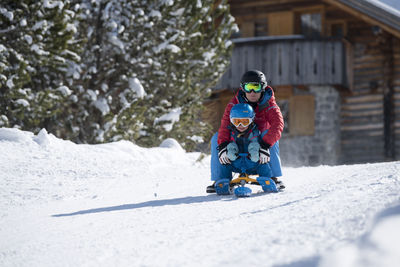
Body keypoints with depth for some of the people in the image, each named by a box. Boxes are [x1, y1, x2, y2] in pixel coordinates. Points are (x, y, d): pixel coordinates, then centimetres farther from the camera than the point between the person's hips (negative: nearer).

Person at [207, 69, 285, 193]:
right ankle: (220, 180, -18)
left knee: (272, 136, -34)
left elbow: (277, 125, -35)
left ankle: (273, 177, -27)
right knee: (216, 138, -23)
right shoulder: (235, 102, -13)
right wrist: (223, 146, -43)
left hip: (258, 140, -2)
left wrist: (265, 145, -51)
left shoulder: (269, 104, -17)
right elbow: (225, 123, -25)